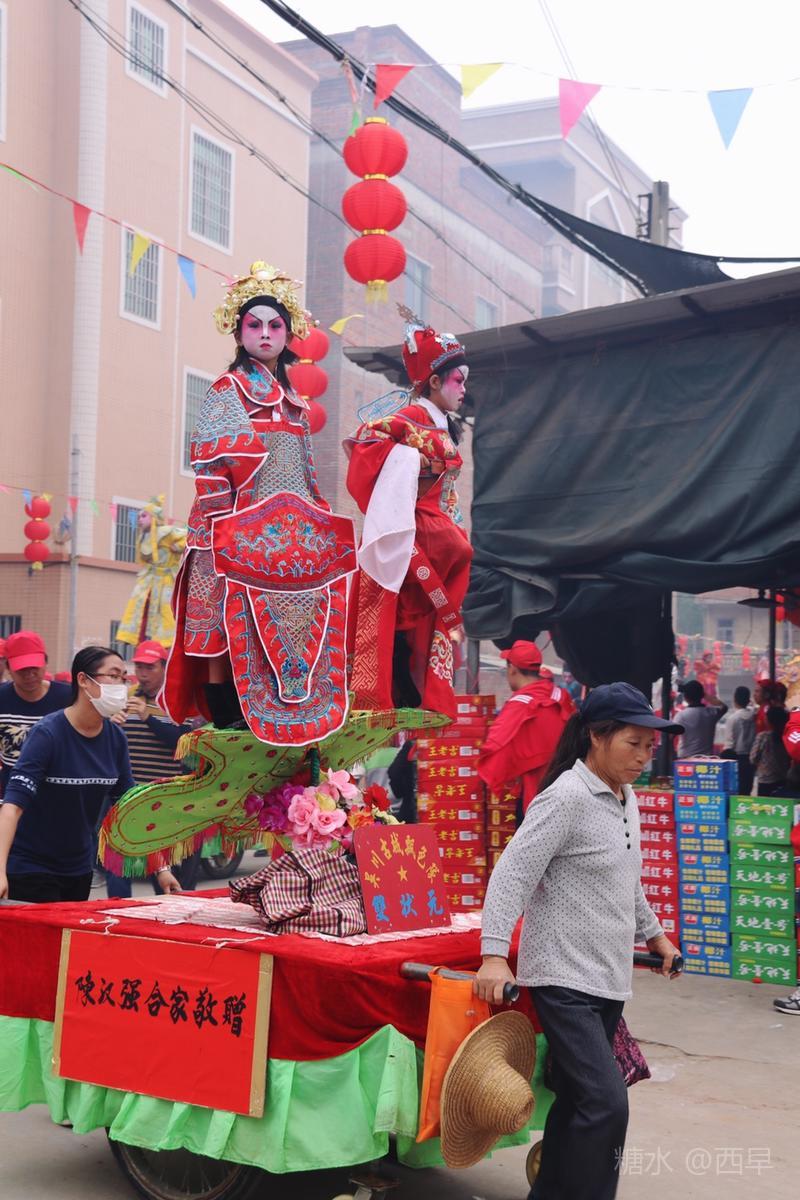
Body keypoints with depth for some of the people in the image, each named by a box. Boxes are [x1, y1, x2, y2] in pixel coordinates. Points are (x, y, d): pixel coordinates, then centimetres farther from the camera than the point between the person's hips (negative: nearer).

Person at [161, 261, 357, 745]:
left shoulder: (292, 399, 21)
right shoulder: (228, 389, 1)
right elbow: (211, 461, -8)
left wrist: (319, 525, 15)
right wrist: (222, 529, -16)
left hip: (290, 536, 7)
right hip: (241, 536, -7)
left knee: (283, 638, 3)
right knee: (228, 633, -8)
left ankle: (281, 729, 7)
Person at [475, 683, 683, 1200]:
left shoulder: (626, 799, 11)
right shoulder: (567, 797, -15)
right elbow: (512, 873, -21)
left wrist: (654, 934, 32)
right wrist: (494, 954, -28)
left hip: (610, 978, 8)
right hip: (565, 978, -8)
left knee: (577, 1100, 13)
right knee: (606, 1103, -15)